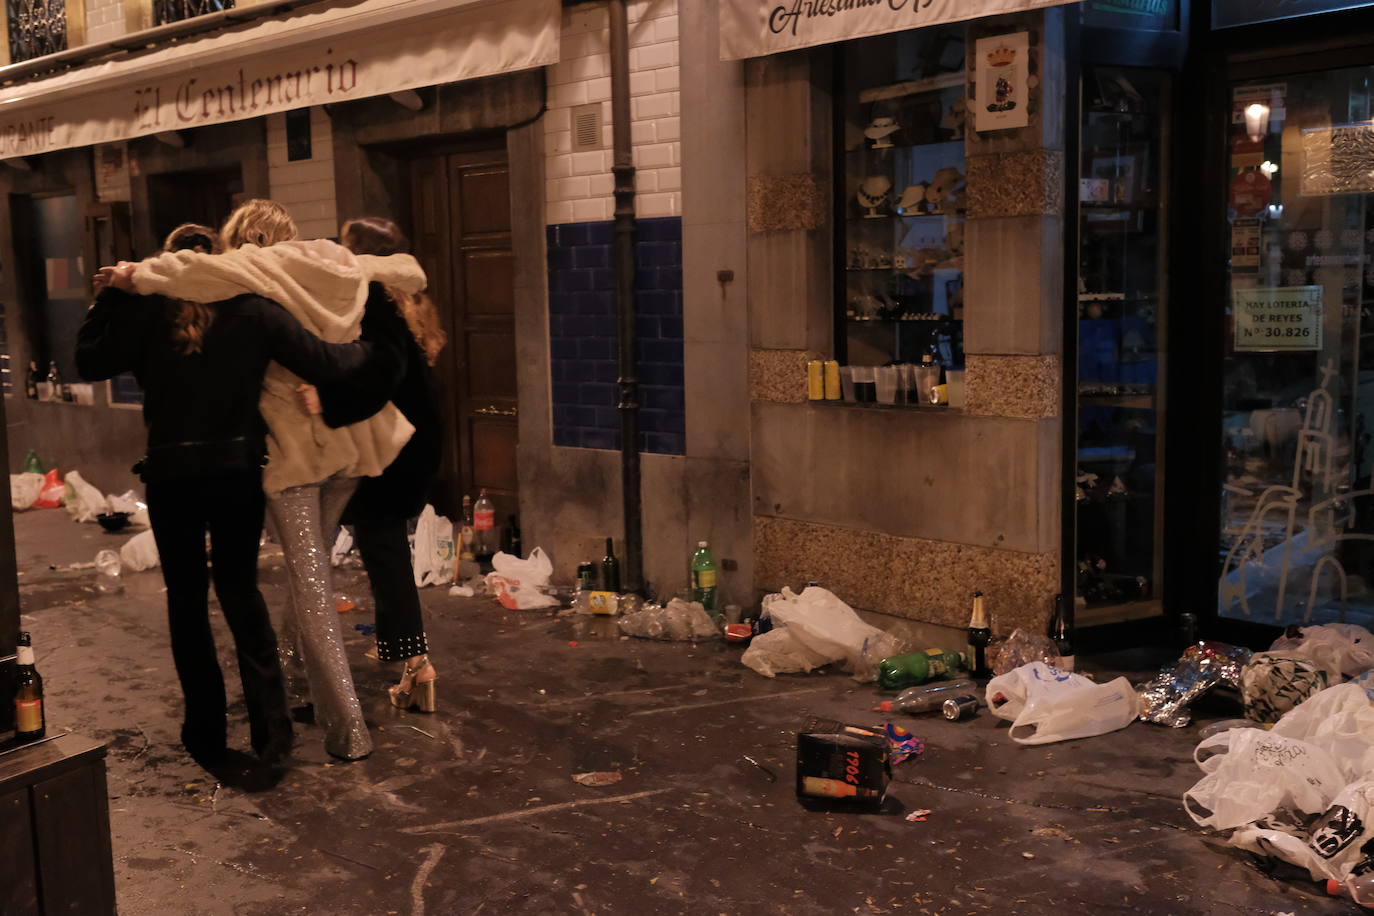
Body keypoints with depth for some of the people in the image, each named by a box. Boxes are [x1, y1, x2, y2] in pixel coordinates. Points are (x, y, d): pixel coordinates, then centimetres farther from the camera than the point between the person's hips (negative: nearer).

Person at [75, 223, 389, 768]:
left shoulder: (146, 312, -5)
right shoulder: (253, 312, -3)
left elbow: (90, 363, 1)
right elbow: (325, 363, -6)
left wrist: (110, 296, 6)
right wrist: (365, 349, 13)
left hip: (170, 473, -1)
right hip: (238, 471, 1)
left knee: (186, 595, 12)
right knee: (239, 586, 15)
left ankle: (206, 732, 16)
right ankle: (270, 726, 4)